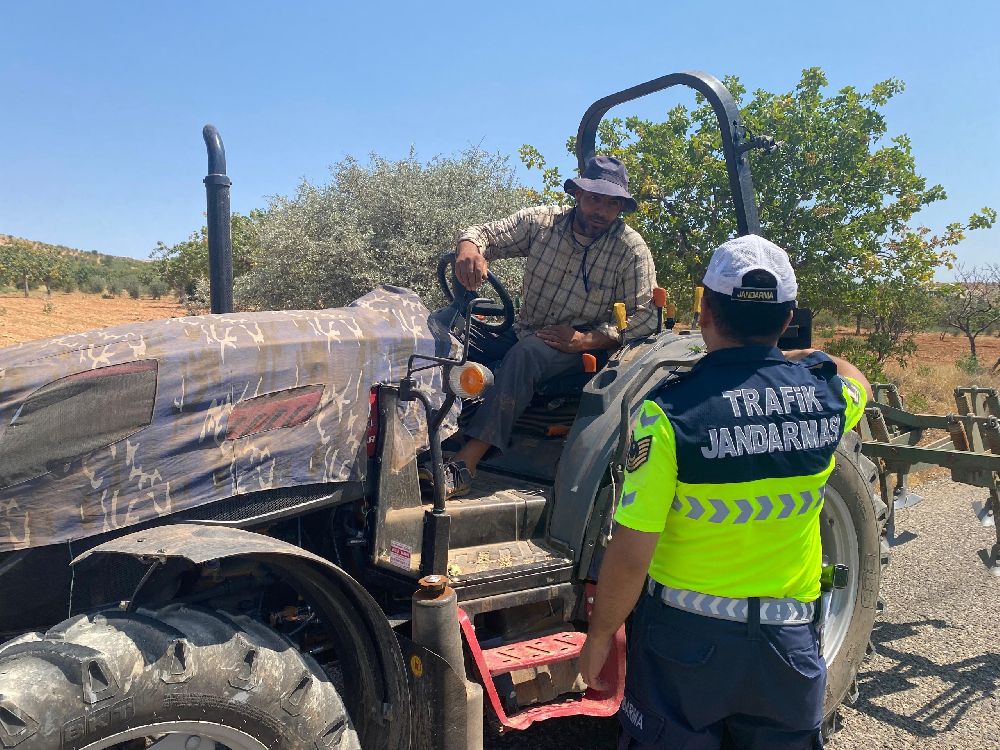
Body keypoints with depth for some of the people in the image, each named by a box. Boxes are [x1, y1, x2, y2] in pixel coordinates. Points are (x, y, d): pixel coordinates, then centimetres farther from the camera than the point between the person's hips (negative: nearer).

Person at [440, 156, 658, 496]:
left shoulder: (631, 248, -6)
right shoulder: (542, 221, 1)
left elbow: (643, 316, -9)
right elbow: (484, 233, 1)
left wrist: (584, 339, -20)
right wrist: (469, 248, -25)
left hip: (578, 345, -4)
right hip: (524, 332, 4)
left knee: (525, 353, -37)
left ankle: (464, 465, -42)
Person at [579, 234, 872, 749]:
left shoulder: (670, 410, -21)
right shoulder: (827, 394, -8)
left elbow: (631, 554, -19)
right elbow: (856, 380, 20)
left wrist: (599, 636, -4)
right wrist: (795, 357, 33)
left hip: (685, 634, -3)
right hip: (788, 642, 4)